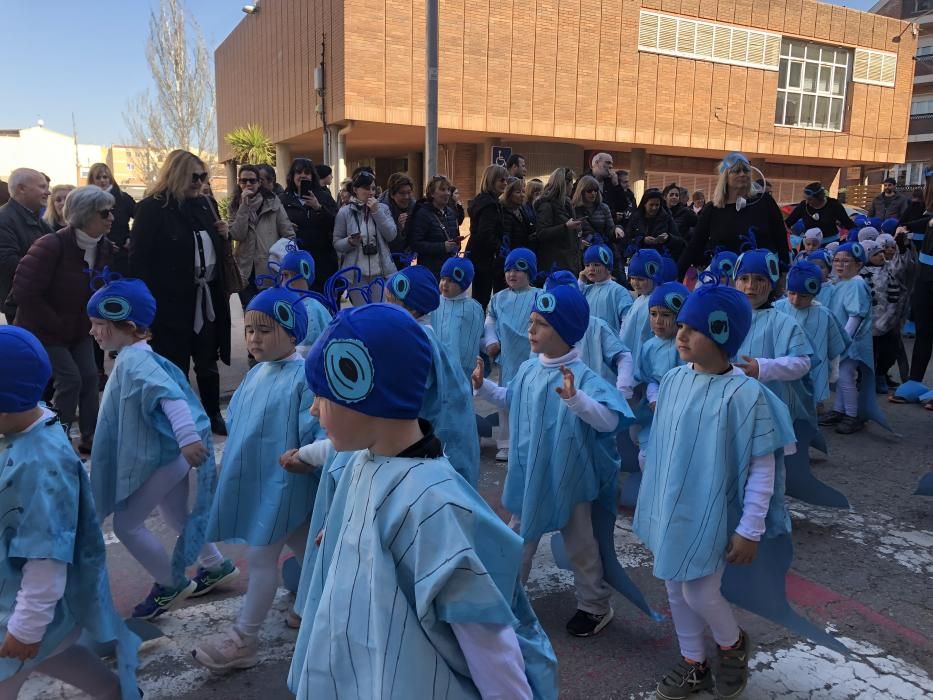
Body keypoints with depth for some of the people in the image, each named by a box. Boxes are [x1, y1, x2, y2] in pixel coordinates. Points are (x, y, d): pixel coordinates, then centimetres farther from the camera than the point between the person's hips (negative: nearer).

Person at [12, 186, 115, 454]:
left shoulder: (103, 247, -5)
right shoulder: (52, 246, -26)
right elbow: (24, 291, -25)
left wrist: (93, 318, -1)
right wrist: (55, 323, -20)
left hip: (79, 329, 6)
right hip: (43, 330, -6)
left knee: (89, 377, 1)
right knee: (69, 379, -11)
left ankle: (91, 438, 13)